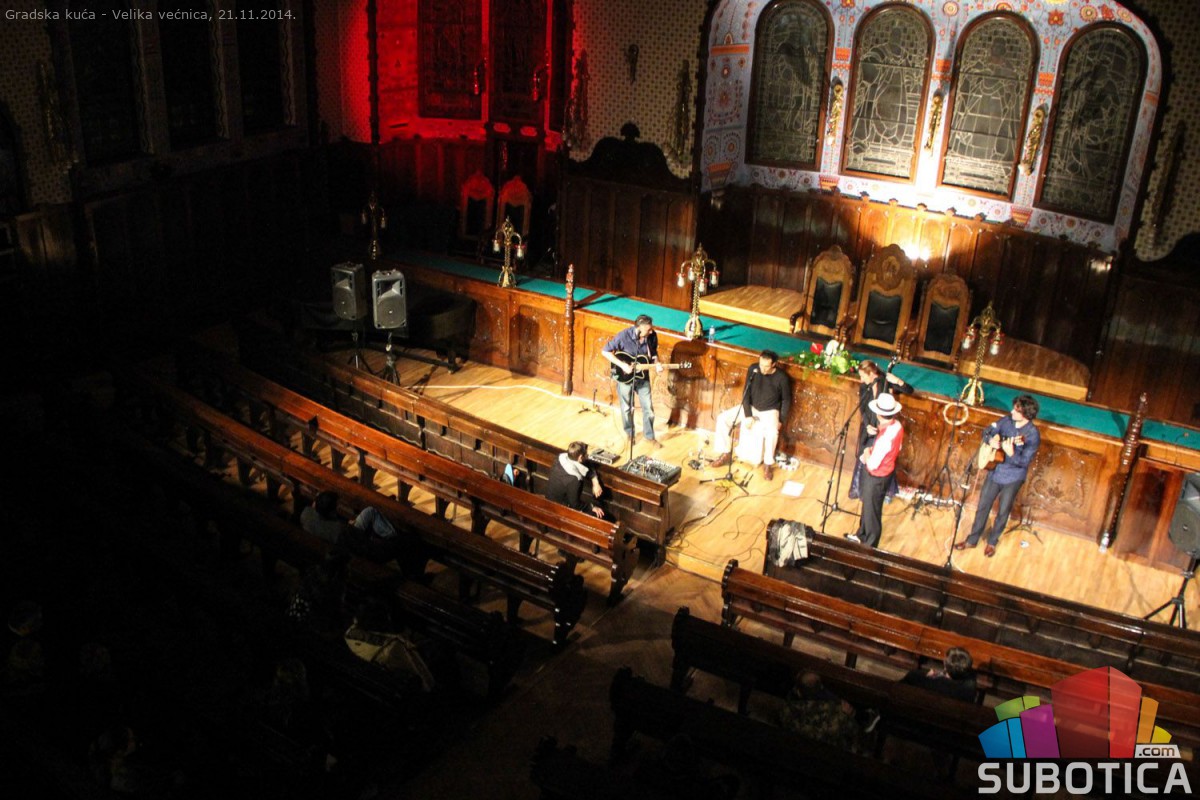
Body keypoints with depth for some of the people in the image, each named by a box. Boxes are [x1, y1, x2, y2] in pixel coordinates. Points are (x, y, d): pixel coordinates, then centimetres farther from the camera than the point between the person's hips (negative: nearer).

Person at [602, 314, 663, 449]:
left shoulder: (652, 336, -14)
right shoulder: (624, 336, -26)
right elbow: (605, 351, -21)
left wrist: (656, 364, -14)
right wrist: (622, 365, -26)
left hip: (642, 377, 3)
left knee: (648, 407, 8)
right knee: (627, 408, 14)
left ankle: (649, 436, 28)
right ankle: (629, 434, 37)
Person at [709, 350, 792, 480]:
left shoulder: (782, 377, -19)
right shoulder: (753, 369, -12)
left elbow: (786, 400, -5)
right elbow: (746, 392, -7)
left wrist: (781, 421, -11)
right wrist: (747, 415, -15)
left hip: (769, 411, -4)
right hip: (751, 407, 4)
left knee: (772, 431, -37)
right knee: (723, 418, -13)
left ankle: (768, 464, -16)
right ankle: (726, 453, 2)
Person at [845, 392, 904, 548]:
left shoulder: (885, 438, -38)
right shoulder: (897, 425, -10)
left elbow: (872, 465, -30)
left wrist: (867, 452, -10)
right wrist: (872, 450, 1)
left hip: (876, 476, -9)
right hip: (886, 470, 9)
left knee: (871, 510, 12)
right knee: (868, 505, 27)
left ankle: (869, 545, 32)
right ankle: (862, 535, 47)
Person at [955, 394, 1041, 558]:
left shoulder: (1032, 435, -21)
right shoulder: (1007, 420, -7)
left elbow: (1025, 461, -23)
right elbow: (987, 431, 4)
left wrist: (1011, 453, -41)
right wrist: (991, 441, -17)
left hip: (1013, 477, -4)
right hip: (995, 471, 4)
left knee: (1003, 511, 12)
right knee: (983, 506, 12)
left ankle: (992, 541, 33)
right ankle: (972, 539, 27)